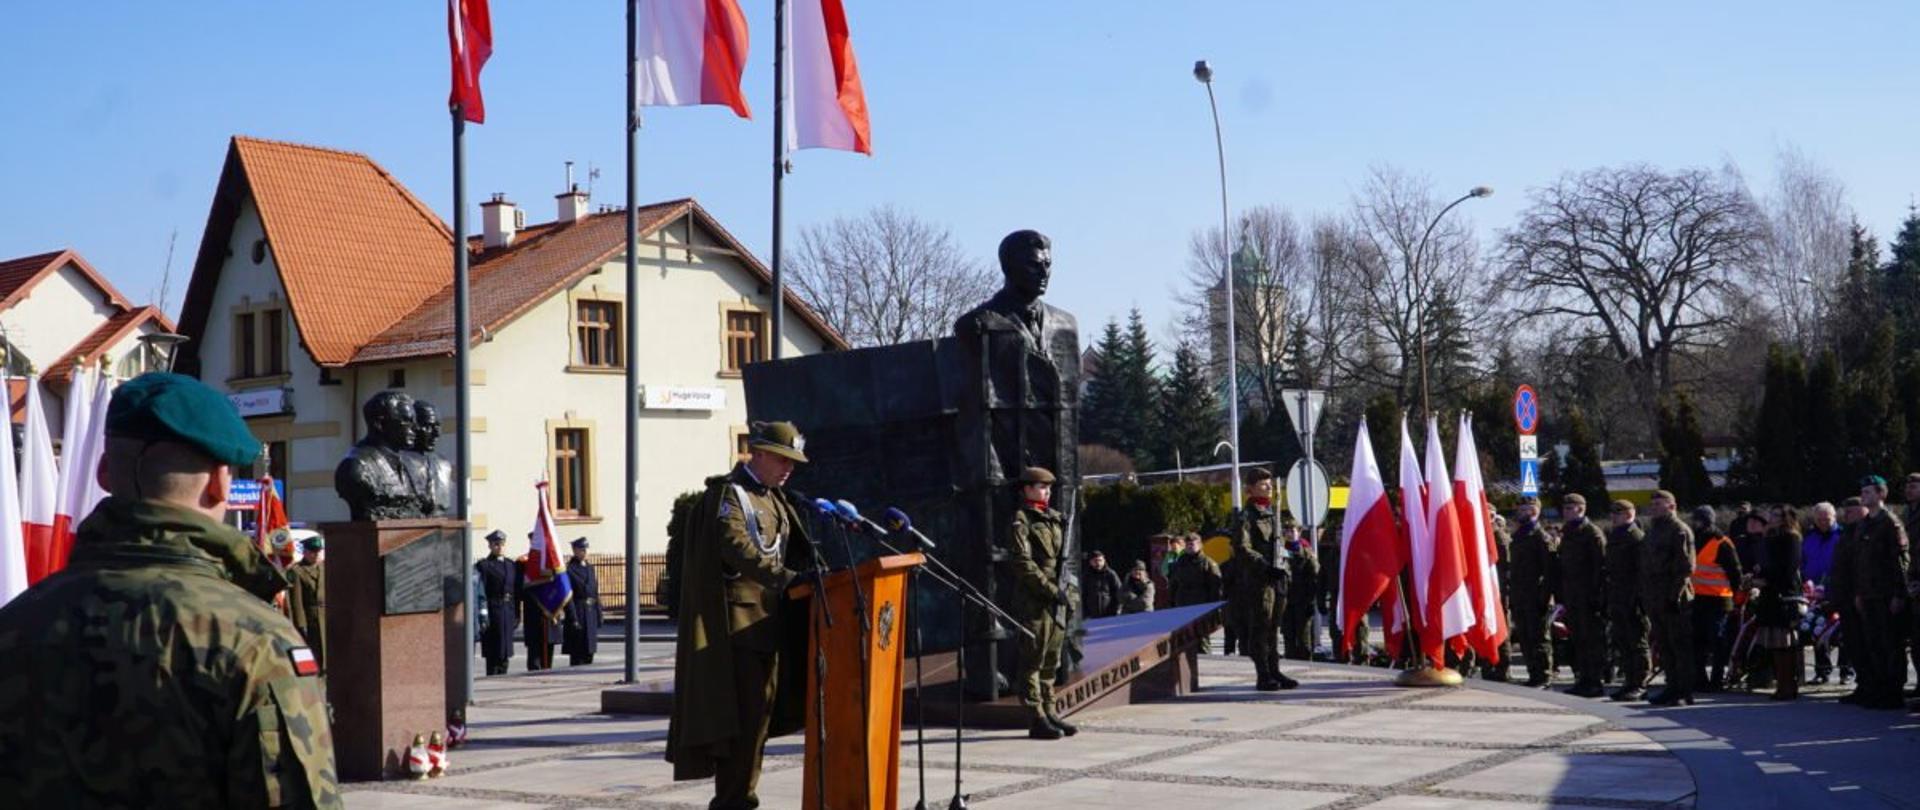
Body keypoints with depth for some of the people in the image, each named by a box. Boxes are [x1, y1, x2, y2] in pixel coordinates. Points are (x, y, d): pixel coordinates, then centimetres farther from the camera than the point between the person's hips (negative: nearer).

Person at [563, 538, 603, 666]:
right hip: (578, 612, -7)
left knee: (589, 651, 11)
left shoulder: (590, 567, 13)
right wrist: (573, 619, -18)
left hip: (591, 612, 7)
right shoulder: (570, 569, -10)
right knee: (577, 653, -5)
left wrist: (599, 613, 11)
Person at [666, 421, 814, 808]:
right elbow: (739, 550, -22)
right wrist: (787, 580, -30)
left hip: (768, 622, 9)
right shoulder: (728, 493, -8)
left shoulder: (775, 499, 19)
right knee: (741, 714, -8)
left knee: (759, 713, 10)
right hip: (738, 622, -9)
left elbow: (797, 548, 18)